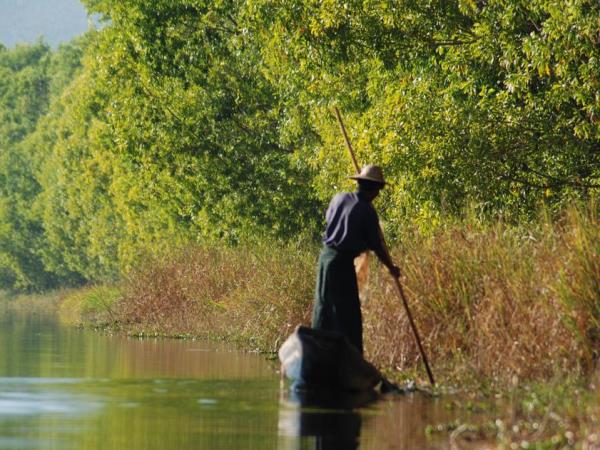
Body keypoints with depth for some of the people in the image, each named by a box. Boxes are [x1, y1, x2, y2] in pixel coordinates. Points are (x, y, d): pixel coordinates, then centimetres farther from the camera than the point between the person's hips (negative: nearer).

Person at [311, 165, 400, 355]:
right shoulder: (367, 211, -11)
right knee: (348, 313, -2)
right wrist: (391, 268, 8)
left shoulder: (339, 198, 5)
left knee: (323, 307, 14)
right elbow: (376, 246, -6)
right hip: (342, 261, -7)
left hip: (326, 254, 7)